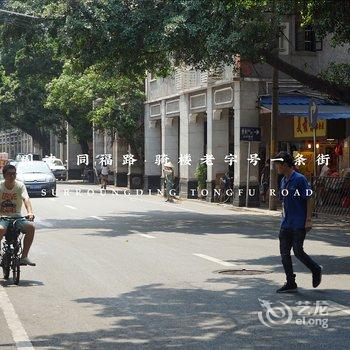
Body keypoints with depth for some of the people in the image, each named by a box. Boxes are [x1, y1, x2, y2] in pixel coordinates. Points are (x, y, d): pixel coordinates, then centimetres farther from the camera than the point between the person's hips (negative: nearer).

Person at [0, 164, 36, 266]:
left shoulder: (20, 185, -2)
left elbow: (26, 199, -19)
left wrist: (30, 212, -38)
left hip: (17, 217, 2)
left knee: (31, 226, -26)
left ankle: (24, 256, -14)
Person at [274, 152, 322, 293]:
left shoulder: (300, 179, -11)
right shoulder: (283, 181, 12)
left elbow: (309, 200, -12)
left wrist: (308, 220, -16)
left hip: (299, 224, -8)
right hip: (286, 224, 8)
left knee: (298, 251, -8)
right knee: (284, 252, 4)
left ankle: (316, 271, 18)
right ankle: (290, 283, 12)